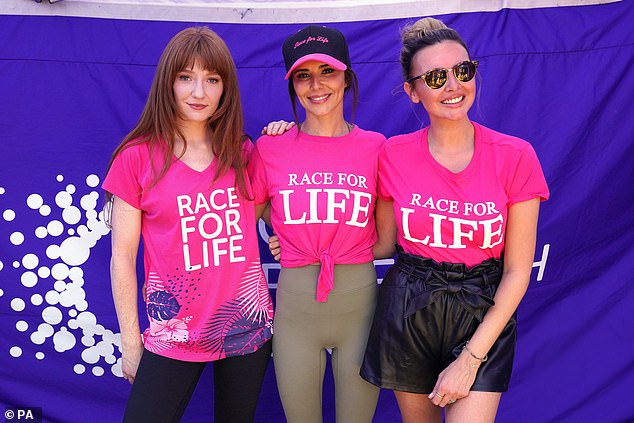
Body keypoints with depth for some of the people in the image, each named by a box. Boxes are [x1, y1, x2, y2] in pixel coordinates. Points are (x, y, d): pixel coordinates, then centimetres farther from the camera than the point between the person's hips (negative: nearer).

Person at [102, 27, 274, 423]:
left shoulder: (242, 152, 3)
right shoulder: (137, 158, -6)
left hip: (248, 325, 3)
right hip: (174, 332, -2)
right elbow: (123, 257, -3)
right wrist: (130, 343, -1)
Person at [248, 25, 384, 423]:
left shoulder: (376, 147, -1)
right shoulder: (270, 148, -1)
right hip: (295, 301, 1)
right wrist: (291, 246, 0)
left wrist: (345, 250, -2)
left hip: (359, 300, 0)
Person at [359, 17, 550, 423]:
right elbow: (384, 242, 7)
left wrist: (470, 359, -10)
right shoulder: (394, 155, -5)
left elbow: (517, 271, -8)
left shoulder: (516, 157, -10)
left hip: (484, 316, -1)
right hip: (407, 313, 2)